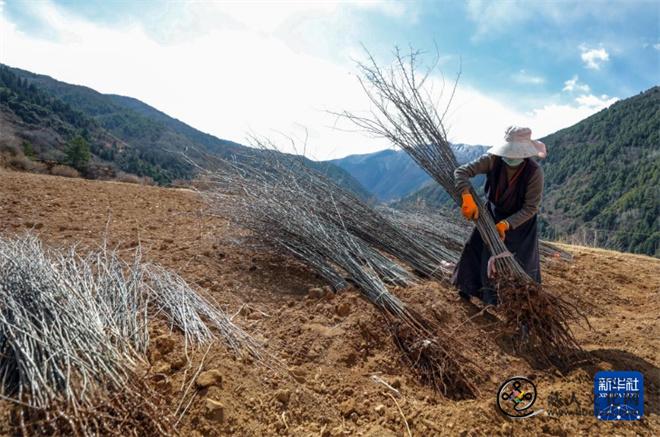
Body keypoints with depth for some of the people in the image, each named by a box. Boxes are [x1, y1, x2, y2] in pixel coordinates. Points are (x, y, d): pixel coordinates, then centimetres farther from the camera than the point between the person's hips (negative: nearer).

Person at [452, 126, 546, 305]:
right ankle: (469, 288, 27)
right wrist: (467, 198, -42)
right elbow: (461, 172, -27)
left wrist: (506, 224, -33)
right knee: (476, 248, 5)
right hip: (493, 213, 3)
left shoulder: (534, 172, -29)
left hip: (520, 219, -2)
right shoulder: (493, 160, -24)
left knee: (521, 260, 3)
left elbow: (531, 207, -23)